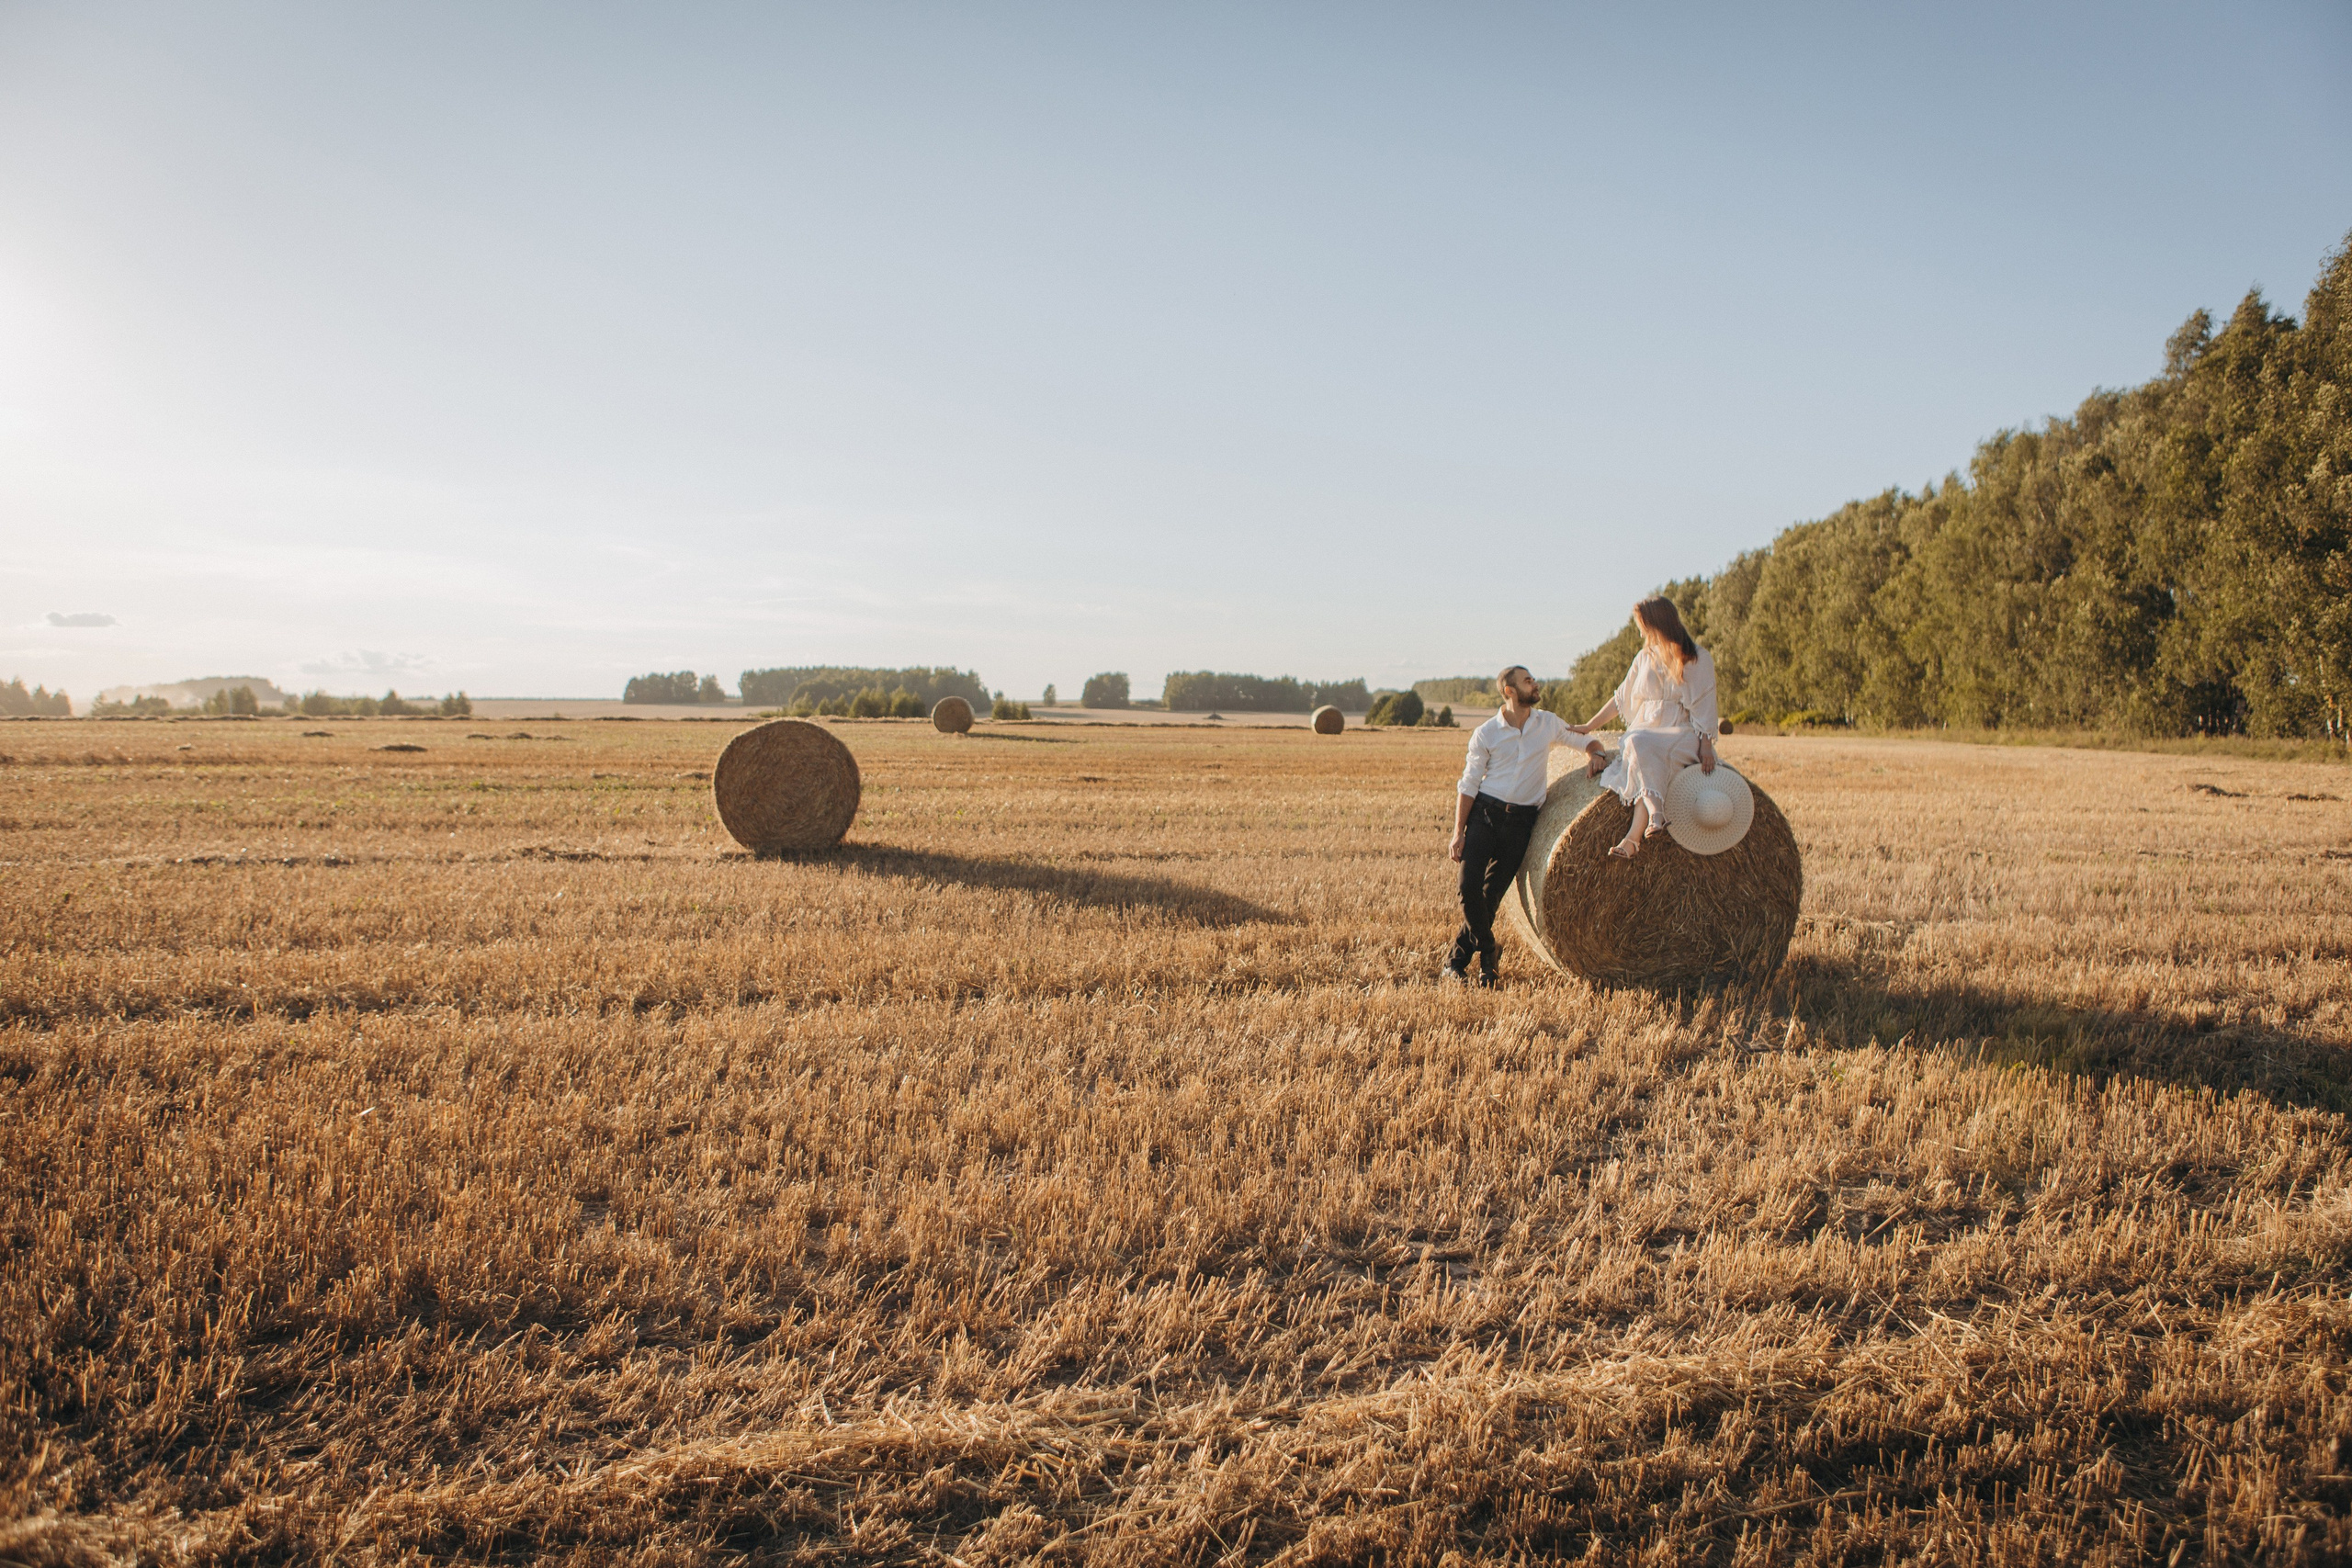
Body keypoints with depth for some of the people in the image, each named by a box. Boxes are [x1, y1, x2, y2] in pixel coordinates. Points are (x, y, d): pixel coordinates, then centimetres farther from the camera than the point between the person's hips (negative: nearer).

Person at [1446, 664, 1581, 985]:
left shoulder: (1549, 724, 5)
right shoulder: (1485, 733, -2)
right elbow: (1468, 784, 0)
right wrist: (1458, 832, -5)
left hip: (1521, 822, 2)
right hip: (1485, 814, -1)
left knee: (1493, 892, 0)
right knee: (1469, 886, -13)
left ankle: (1458, 959, 13)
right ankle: (1488, 951, 10)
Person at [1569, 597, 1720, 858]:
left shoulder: (1697, 658, -1)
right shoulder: (1644, 658, 13)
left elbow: (1705, 705, -5)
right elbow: (1622, 699, 19)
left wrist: (1706, 745, -15)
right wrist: (1588, 727, 18)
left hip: (1683, 734, -4)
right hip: (1644, 732, 4)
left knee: (1643, 746, -36)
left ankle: (1634, 836, -43)